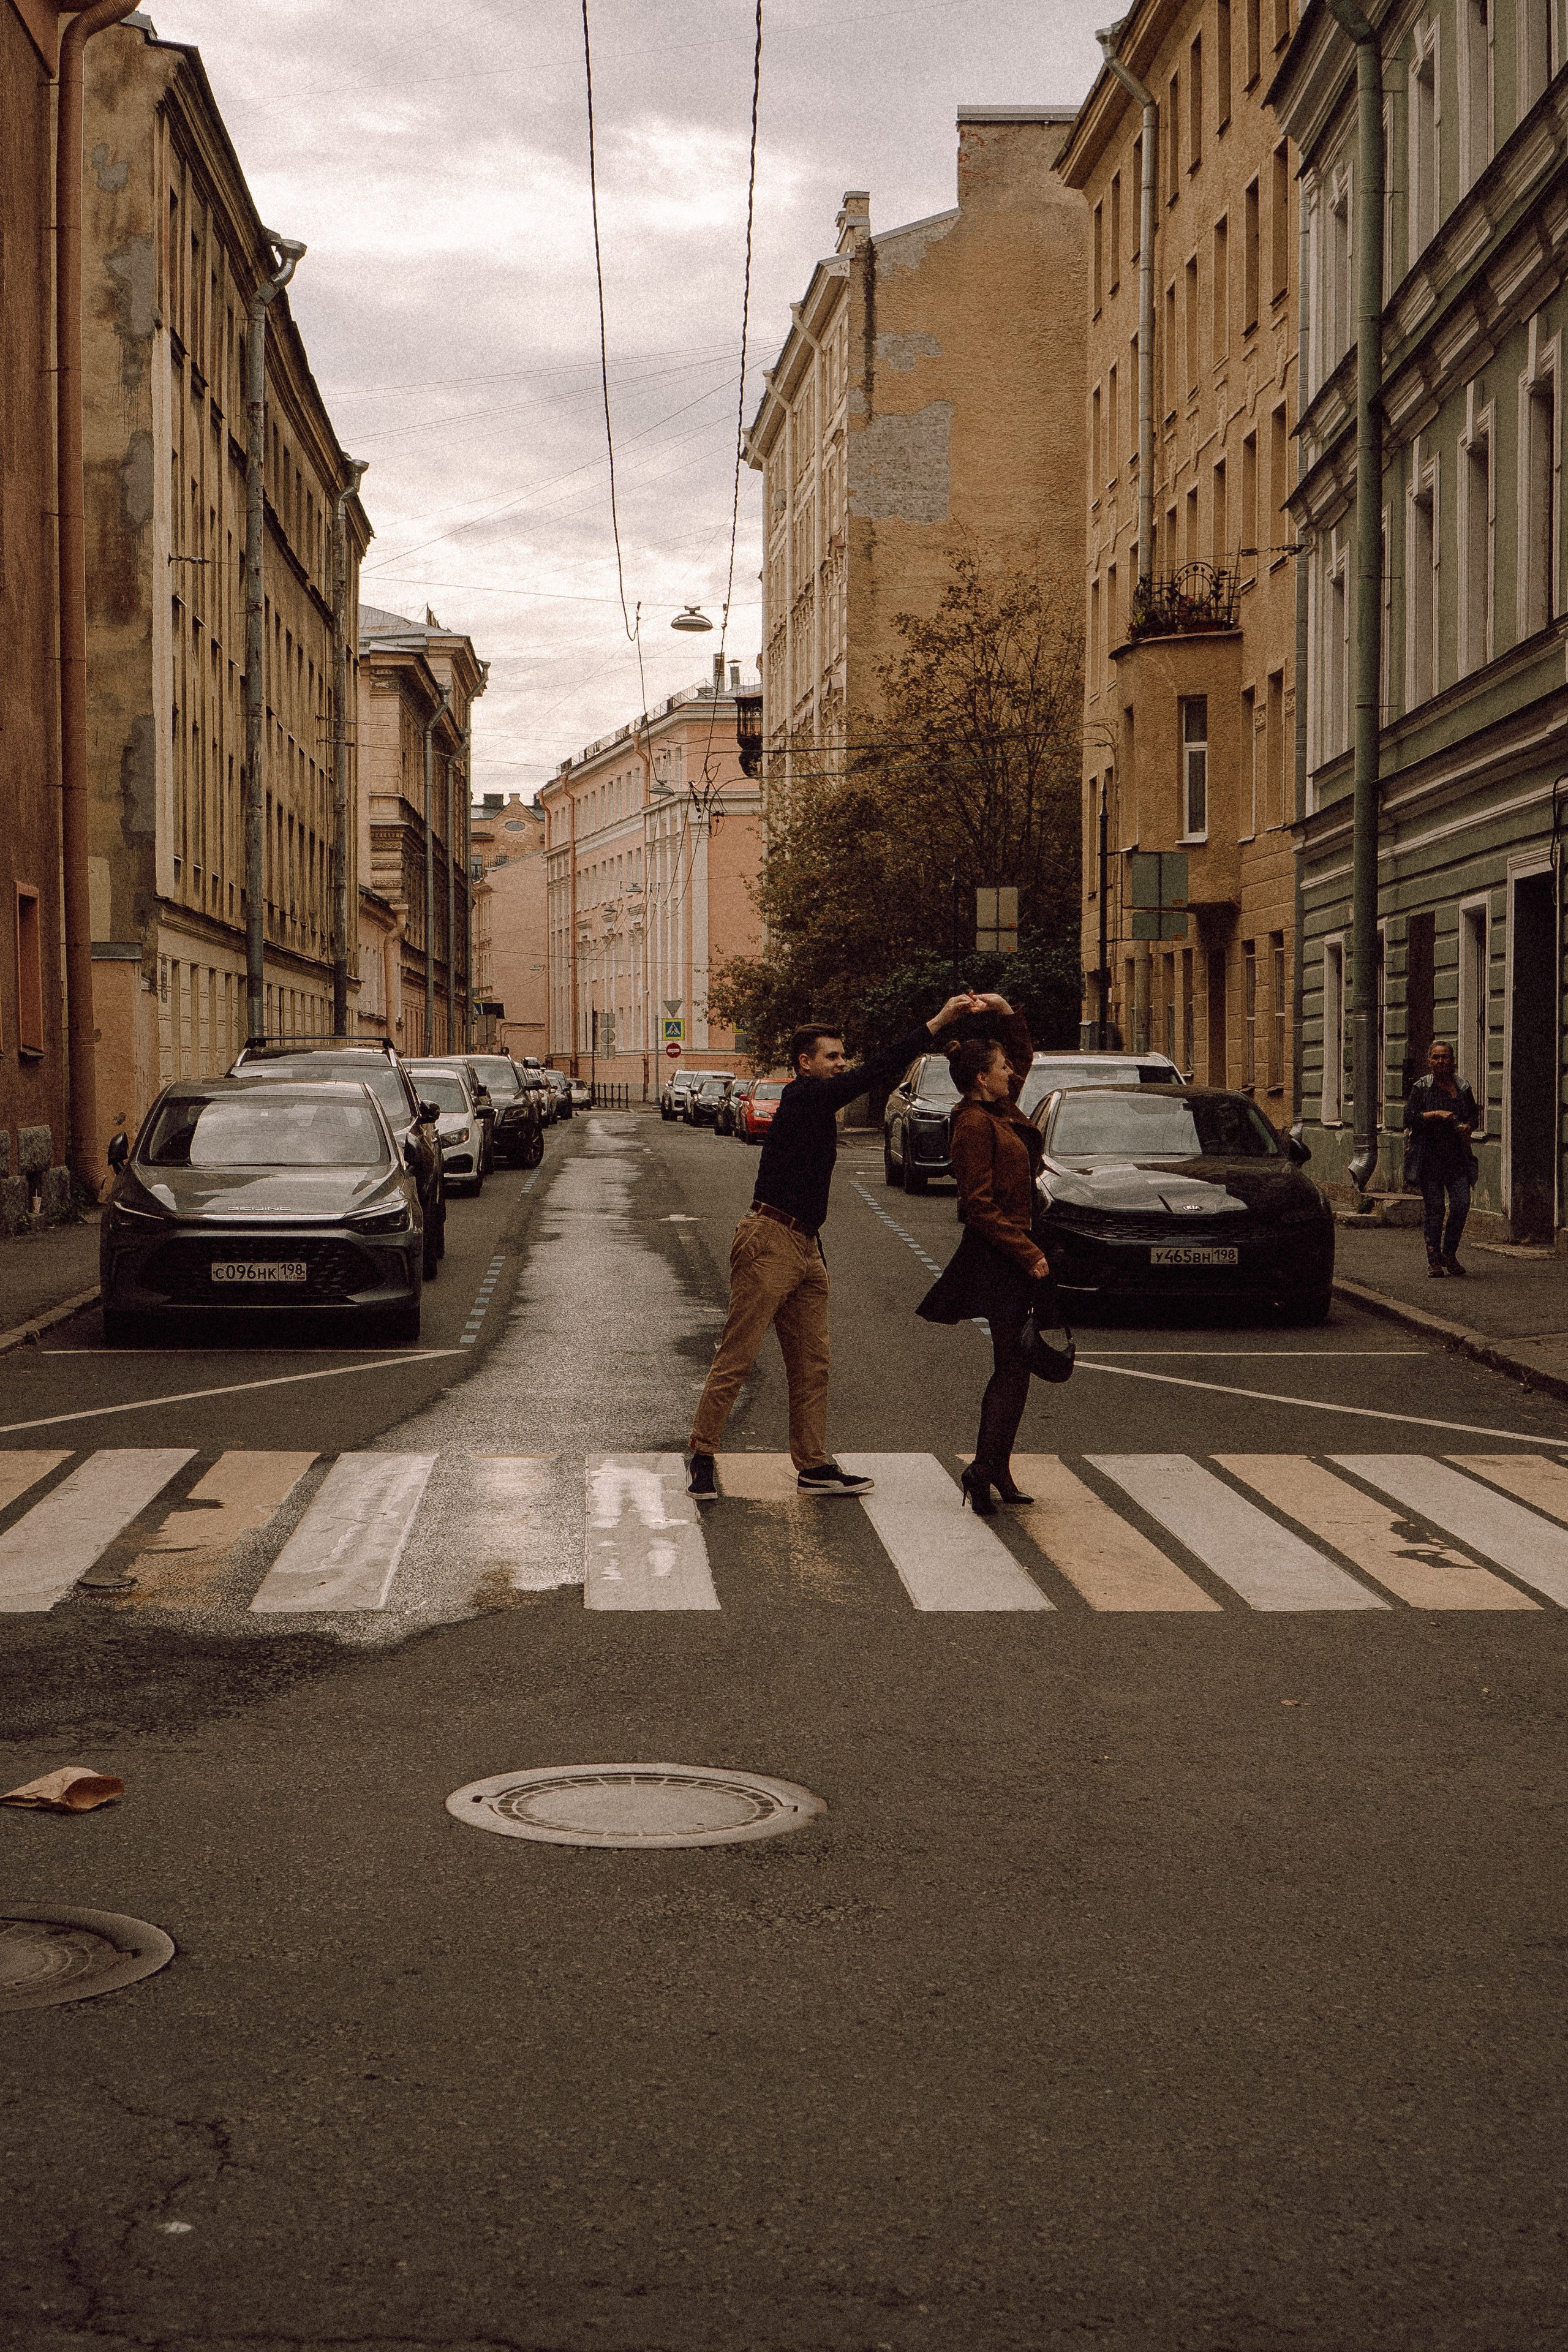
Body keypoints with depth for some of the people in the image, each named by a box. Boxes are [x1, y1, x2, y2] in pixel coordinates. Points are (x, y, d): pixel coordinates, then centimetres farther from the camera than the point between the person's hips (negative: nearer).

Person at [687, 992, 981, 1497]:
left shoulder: (817, 1106, 18)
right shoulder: (803, 1096, -10)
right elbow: (873, 1073, -17)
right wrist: (936, 1024, -20)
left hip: (805, 1246, 10)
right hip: (769, 1242, -10)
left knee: (812, 1365, 9)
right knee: (736, 1357, -5)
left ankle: (813, 1467, 14)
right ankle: (702, 1458, 1)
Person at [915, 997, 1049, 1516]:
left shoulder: (1000, 1110, 12)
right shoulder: (974, 1124, -15)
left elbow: (1025, 1056, 29)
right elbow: (981, 1205, -19)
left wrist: (1007, 1014, 13)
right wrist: (1029, 1254, -19)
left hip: (1011, 1254, 10)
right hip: (998, 1256, -10)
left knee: (1010, 1367, 12)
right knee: (1013, 1367, -11)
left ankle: (994, 1470, 17)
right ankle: (985, 1468, -11)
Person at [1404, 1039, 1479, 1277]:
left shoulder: (1462, 1087, 11)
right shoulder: (1421, 1087, 2)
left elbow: (1475, 1116, 19)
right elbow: (1409, 1118, -5)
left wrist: (1469, 1126, -2)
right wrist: (1435, 1115, -16)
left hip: (1458, 1156, 3)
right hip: (1429, 1156, -3)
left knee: (1462, 1204, -8)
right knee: (1434, 1207, -3)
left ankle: (1450, 1254, 10)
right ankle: (1434, 1260, 6)